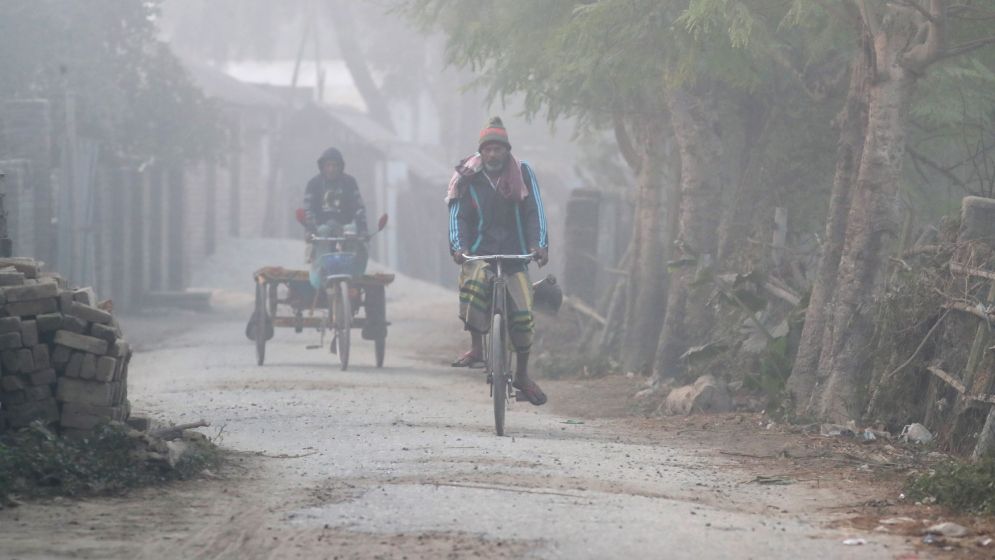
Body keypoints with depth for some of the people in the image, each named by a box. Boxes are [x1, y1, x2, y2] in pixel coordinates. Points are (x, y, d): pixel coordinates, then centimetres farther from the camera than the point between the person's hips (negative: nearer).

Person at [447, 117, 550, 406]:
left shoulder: (523, 174, 2)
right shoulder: (468, 178, 2)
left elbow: (534, 212, -3)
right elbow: (459, 216, -4)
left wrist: (539, 245, -18)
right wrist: (458, 247, -21)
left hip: (514, 254, 1)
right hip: (478, 253, -1)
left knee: (522, 314, -9)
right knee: (473, 284, -34)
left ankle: (522, 375, 9)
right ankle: (475, 348, -20)